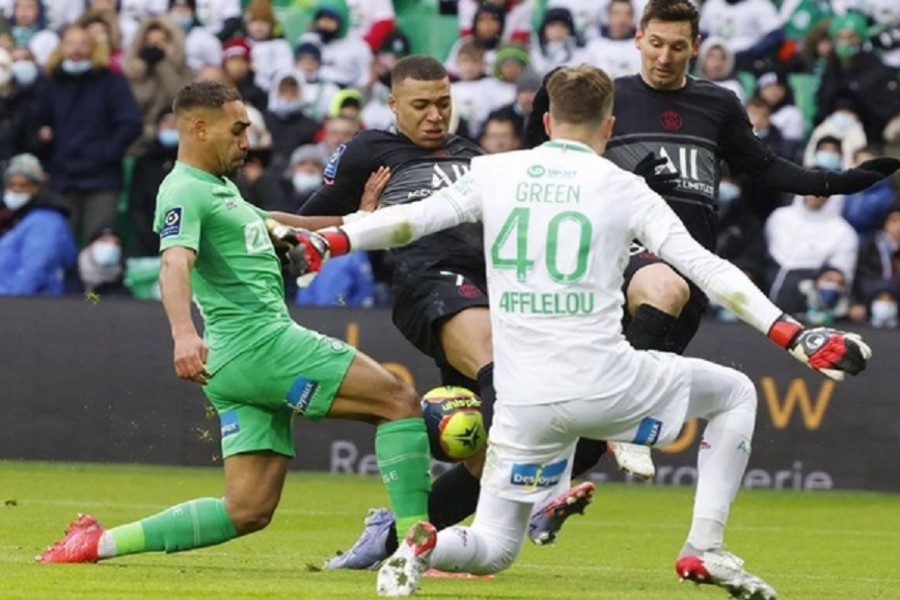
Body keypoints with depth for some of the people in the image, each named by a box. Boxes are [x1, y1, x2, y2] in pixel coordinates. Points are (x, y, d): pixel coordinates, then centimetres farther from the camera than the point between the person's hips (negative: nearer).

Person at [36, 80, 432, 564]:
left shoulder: (220, 189, 24)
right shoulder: (185, 192, -9)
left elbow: (269, 224, 41)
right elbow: (175, 264, -26)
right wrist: (183, 333, -44)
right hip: (258, 343, -10)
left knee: (248, 510, 5)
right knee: (399, 400, -12)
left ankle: (98, 543, 6)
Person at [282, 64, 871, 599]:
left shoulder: (495, 173, 7)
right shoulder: (624, 189, 1)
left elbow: (410, 218, 5)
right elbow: (707, 268, -3)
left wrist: (323, 243, 15)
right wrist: (796, 336, -2)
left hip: (524, 401, 3)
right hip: (606, 386, -3)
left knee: (492, 550, 17)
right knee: (735, 394, 22)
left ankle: (425, 547, -19)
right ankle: (705, 549, 10)